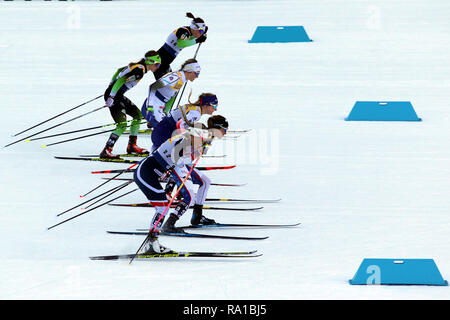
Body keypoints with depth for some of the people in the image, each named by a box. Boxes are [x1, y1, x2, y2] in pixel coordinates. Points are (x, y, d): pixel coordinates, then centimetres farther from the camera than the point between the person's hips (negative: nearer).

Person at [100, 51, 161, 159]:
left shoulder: (137, 66, 11)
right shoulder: (139, 69, -18)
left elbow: (119, 71, 22)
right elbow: (121, 79, -26)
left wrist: (111, 87, 27)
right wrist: (111, 96, -26)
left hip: (119, 96, 10)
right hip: (113, 96, -10)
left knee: (138, 114, 17)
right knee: (122, 124, -19)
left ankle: (131, 146, 23)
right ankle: (106, 151, -19)